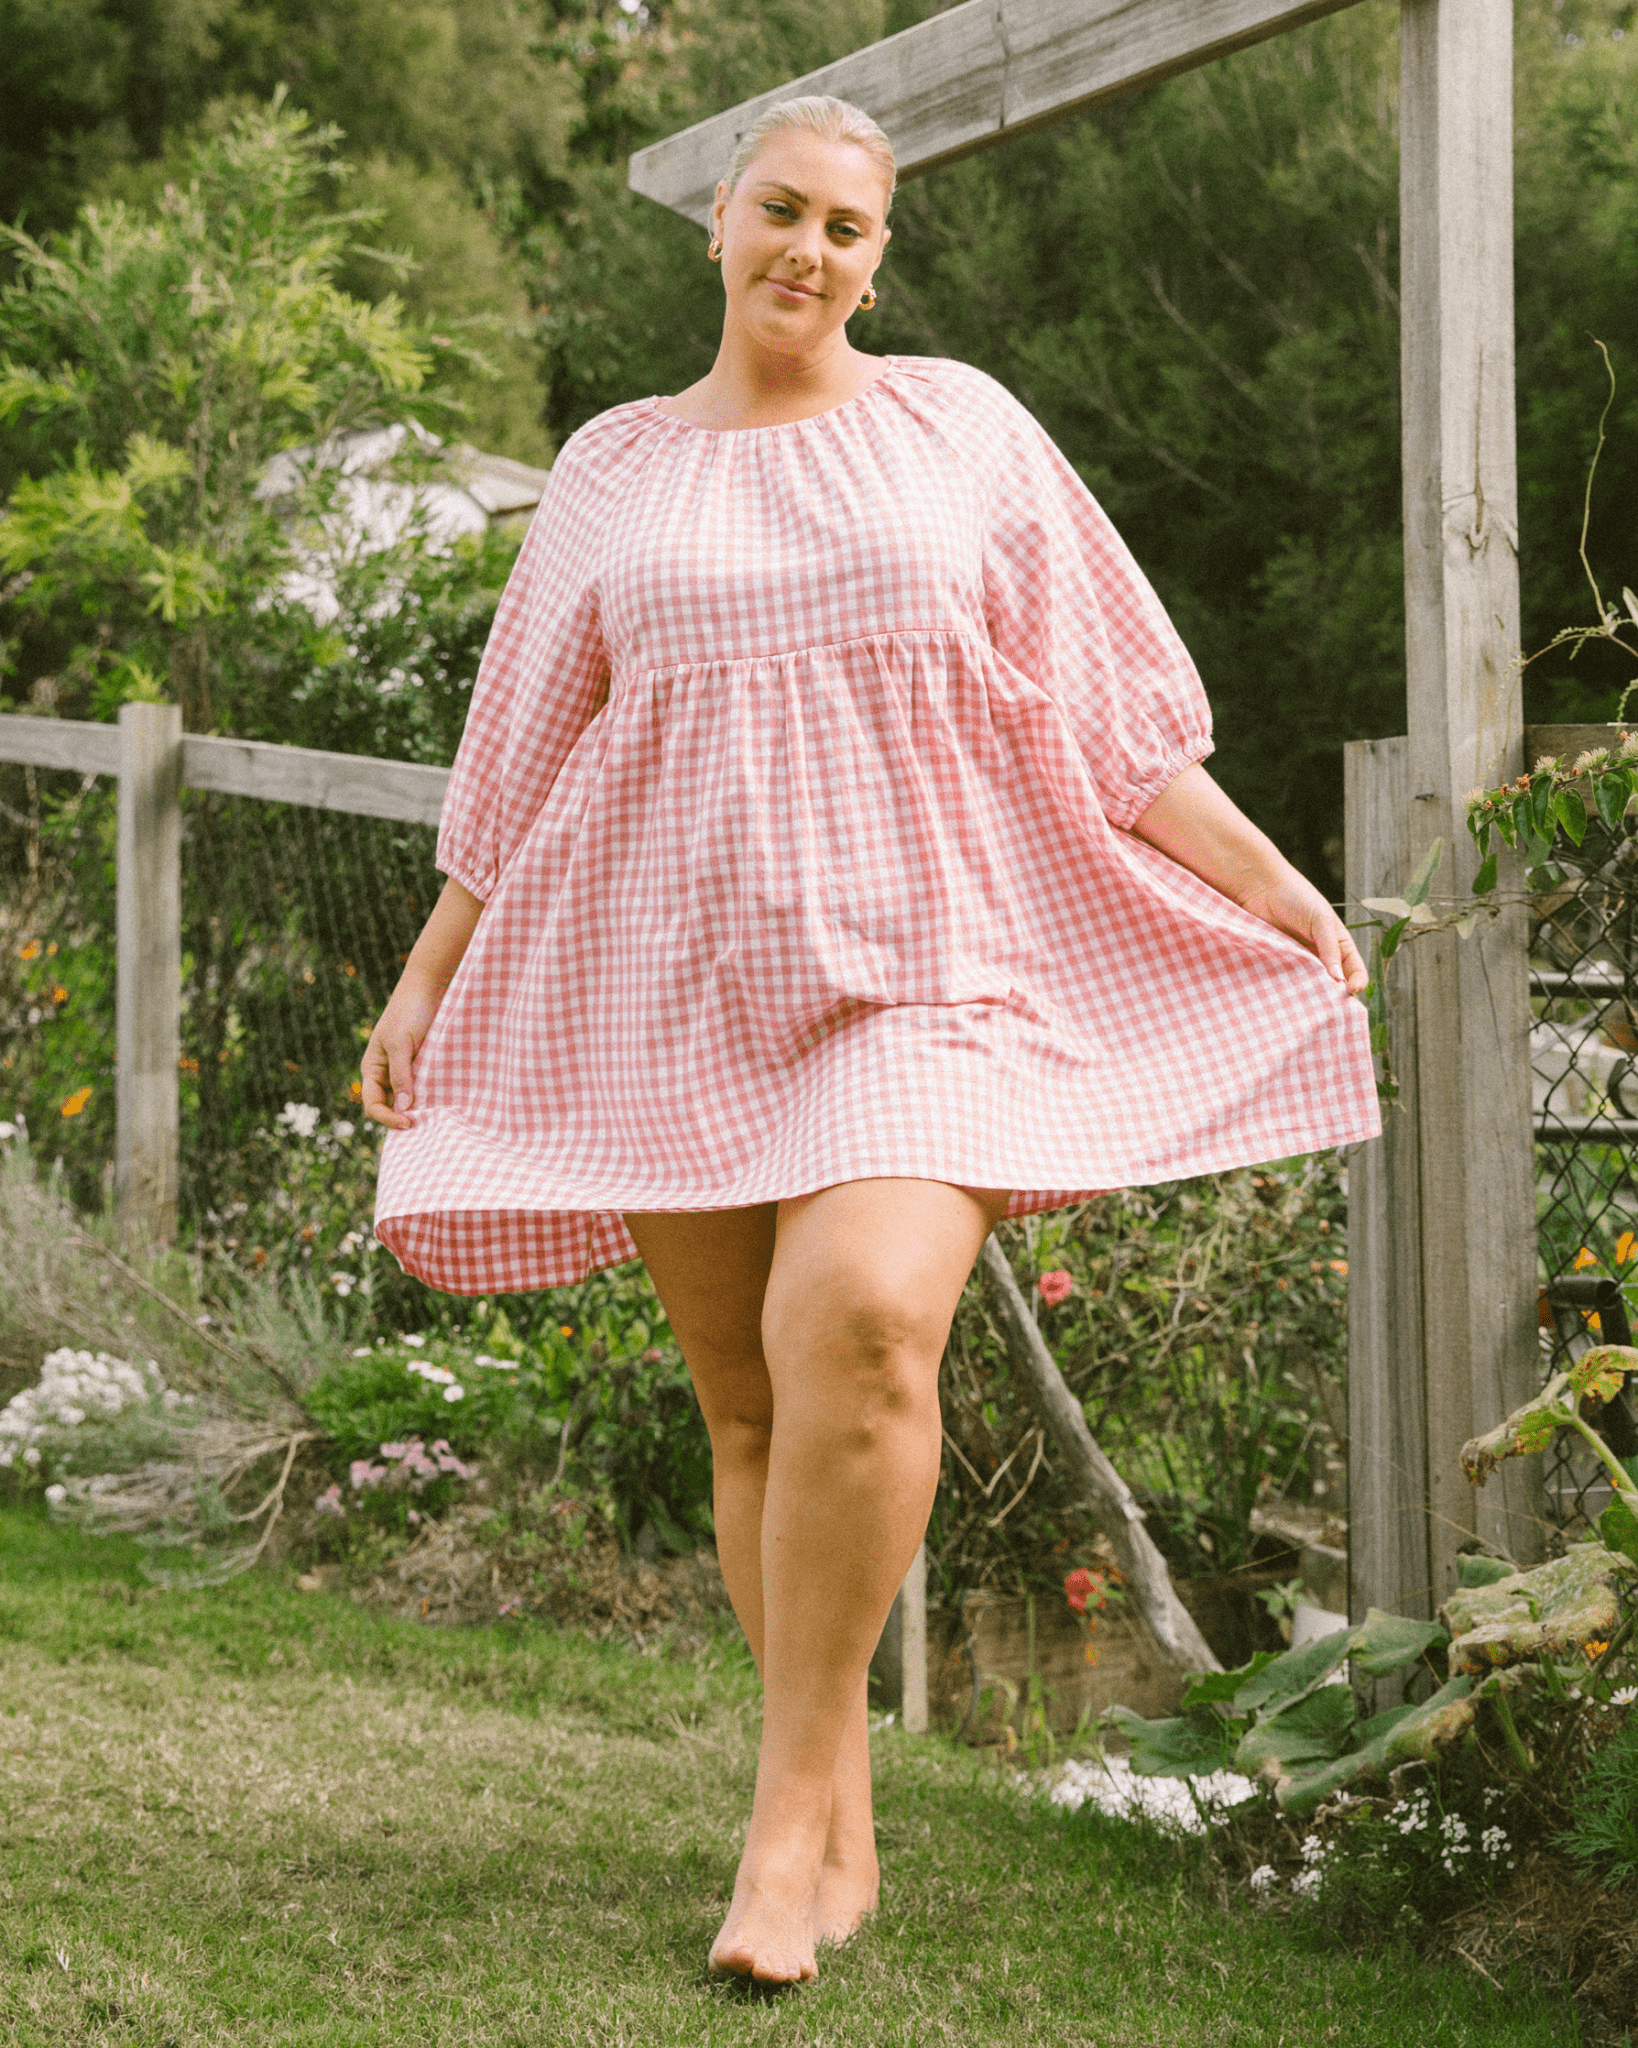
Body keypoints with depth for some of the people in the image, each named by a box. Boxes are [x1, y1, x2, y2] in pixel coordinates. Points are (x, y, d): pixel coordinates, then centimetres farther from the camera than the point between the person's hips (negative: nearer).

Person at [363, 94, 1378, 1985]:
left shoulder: (957, 426, 8)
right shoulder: (614, 469, 13)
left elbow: (1096, 710, 8)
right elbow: (525, 760, 18)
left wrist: (1266, 883, 3)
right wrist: (429, 975, 16)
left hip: (914, 971, -2)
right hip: (683, 984, 2)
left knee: (860, 1327, -26)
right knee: (754, 1412, 1)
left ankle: (792, 1800, -17)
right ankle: (841, 1835, 12)